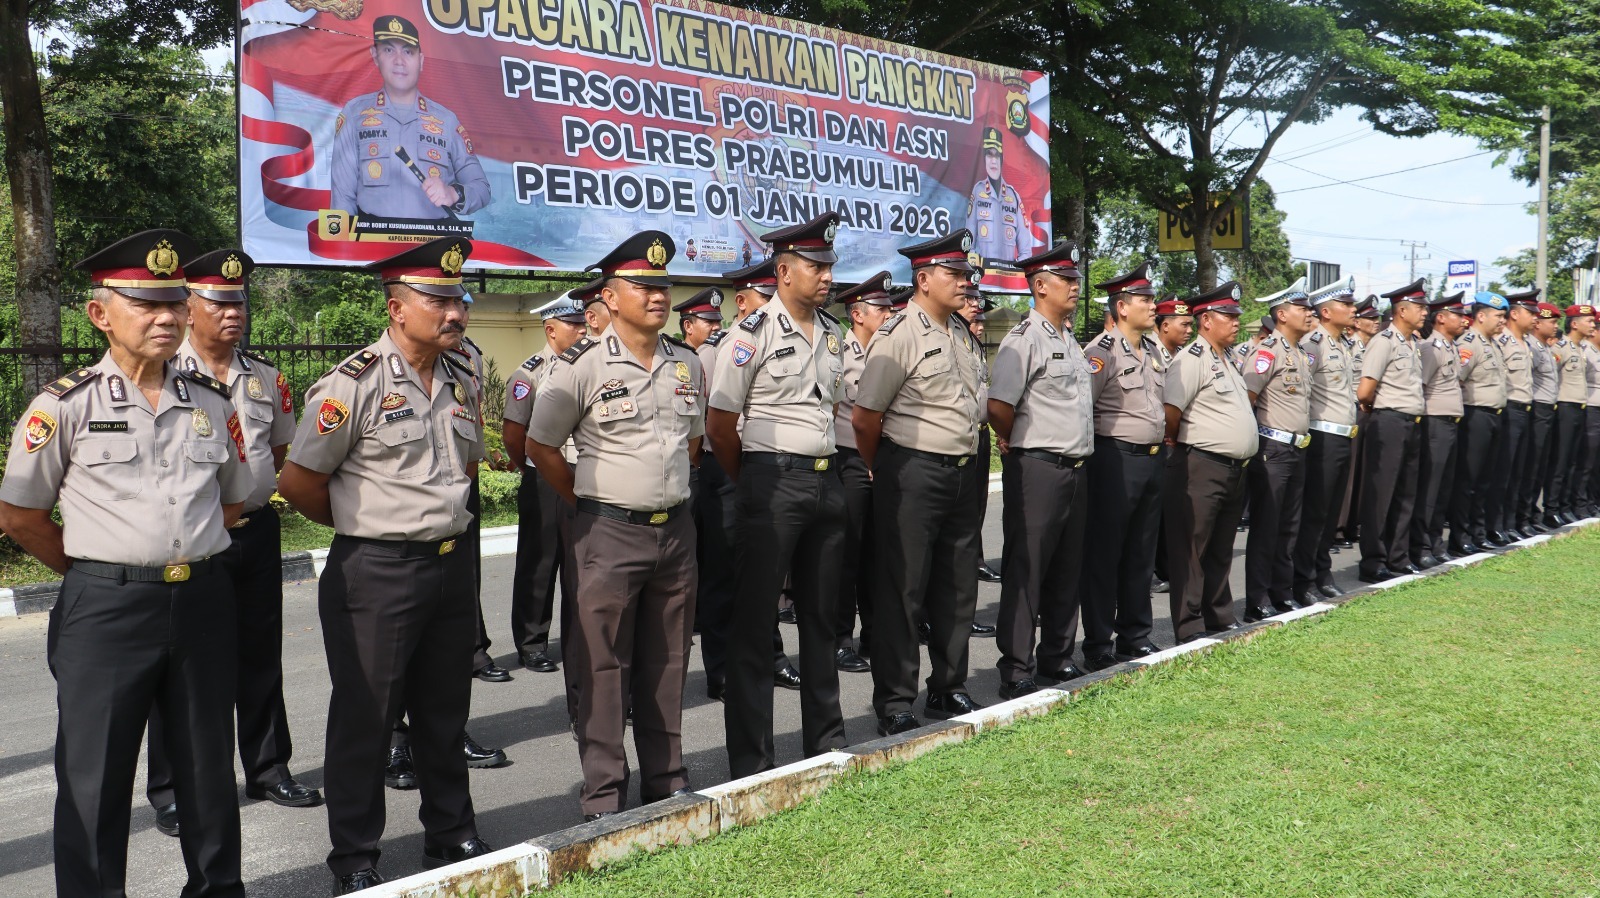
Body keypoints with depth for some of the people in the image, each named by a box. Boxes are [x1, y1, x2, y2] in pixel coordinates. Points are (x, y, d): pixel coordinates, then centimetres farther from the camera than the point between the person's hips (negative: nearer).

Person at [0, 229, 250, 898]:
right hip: (104, 610, -3)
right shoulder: (64, 406, -4)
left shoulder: (212, 402, 7)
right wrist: (98, 569, 6)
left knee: (208, 766, 15)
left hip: (203, 602, 4)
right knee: (95, 777, 7)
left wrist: (185, 554, 11)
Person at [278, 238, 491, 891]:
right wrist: (367, 523, 2)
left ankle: (452, 836, 32)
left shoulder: (461, 382, 7)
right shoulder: (355, 383, -13)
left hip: (452, 564, 6)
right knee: (365, 717, 6)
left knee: (445, 713, 17)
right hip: (376, 573, -6)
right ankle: (355, 859, 20)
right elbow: (298, 482, -10)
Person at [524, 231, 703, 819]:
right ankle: (603, 794, 11)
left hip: (676, 528, 5)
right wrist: (590, 504, 0)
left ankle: (666, 777, 26)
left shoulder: (687, 364, 9)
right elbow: (540, 446, -2)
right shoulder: (583, 365, -8)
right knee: (604, 666, 1)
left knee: (667, 662, 13)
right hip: (609, 533, -5)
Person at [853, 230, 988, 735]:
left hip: (961, 475, 8)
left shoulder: (965, 334, 13)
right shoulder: (898, 336, -12)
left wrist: (974, 471, 18)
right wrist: (887, 475, 1)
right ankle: (894, 706, 10)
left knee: (958, 589, 14)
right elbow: (864, 418, -11)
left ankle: (948, 689, 29)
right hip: (914, 476, -8)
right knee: (903, 592, 0)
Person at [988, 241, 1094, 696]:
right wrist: (1018, 443, -3)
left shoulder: (1070, 341, 17)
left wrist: (1079, 457, 17)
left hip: (1075, 468, 9)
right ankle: (1017, 671, 4)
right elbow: (998, 407, -19)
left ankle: (1056, 657, 26)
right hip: (1038, 468, -9)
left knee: (1067, 571, 14)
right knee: (1026, 571, -3)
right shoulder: (1024, 339, -11)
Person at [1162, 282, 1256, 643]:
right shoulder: (1192, 359, -12)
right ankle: (1190, 628, 4)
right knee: (1191, 551, -1)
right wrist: (1178, 444, -4)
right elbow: (1170, 411, -20)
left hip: (1234, 470, 9)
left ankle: (1220, 618, 27)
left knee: (1221, 552, 17)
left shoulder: (1227, 361, 18)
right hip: (1202, 469, -9)